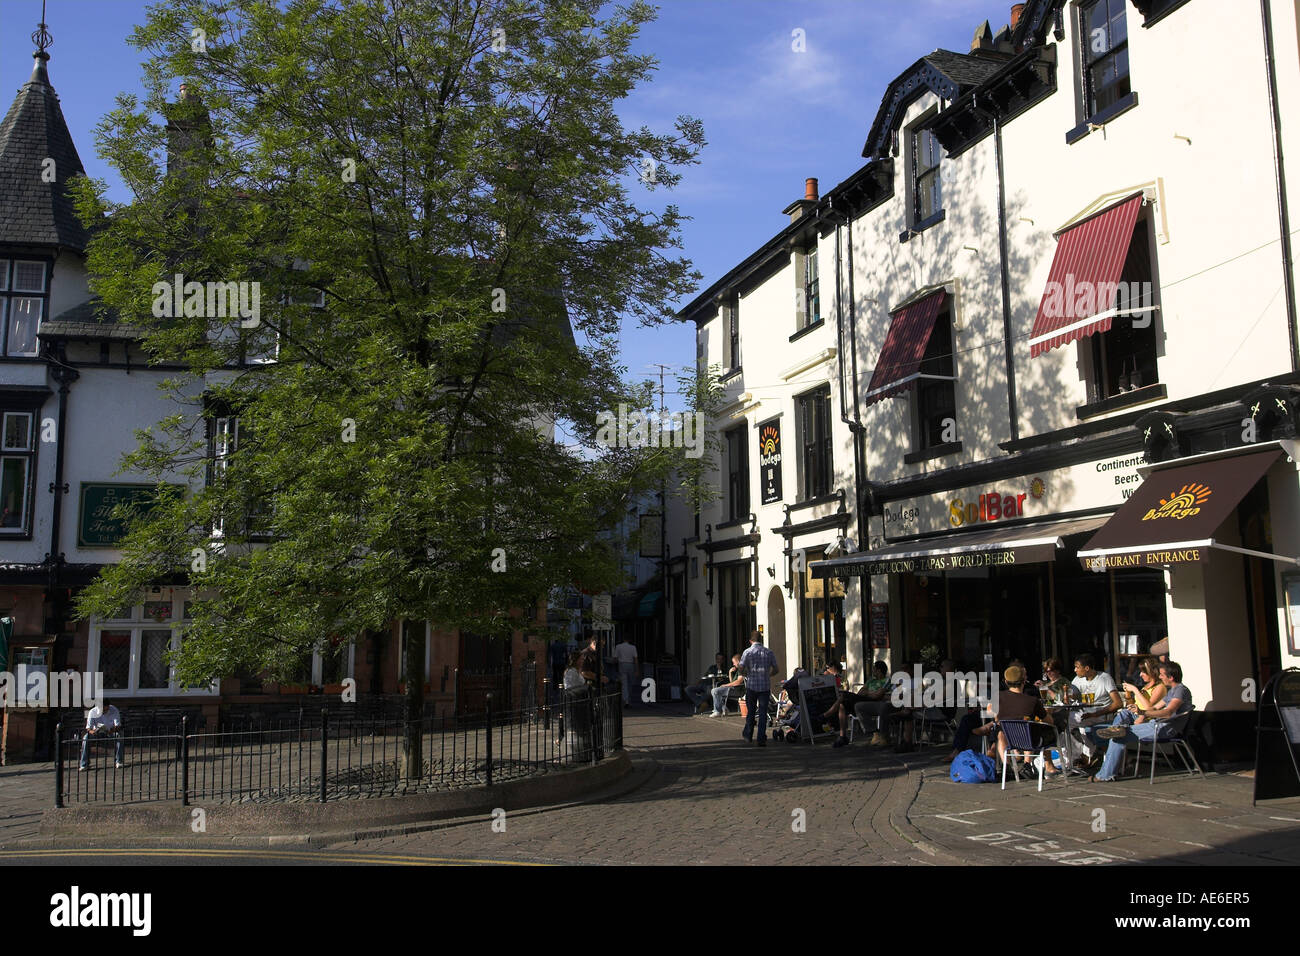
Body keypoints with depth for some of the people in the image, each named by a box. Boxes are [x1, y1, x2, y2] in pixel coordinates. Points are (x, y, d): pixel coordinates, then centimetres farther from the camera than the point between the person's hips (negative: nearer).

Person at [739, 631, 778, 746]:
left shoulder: (747, 652, -5)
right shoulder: (769, 653, 2)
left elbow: (741, 669, -9)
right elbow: (775, 670, 4)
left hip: (751, 686, -1)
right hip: (765, 686, 1)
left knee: (751, 711, 14)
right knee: (763, 713, 3)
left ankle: (748, 735, 24)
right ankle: (761, 739, 0)